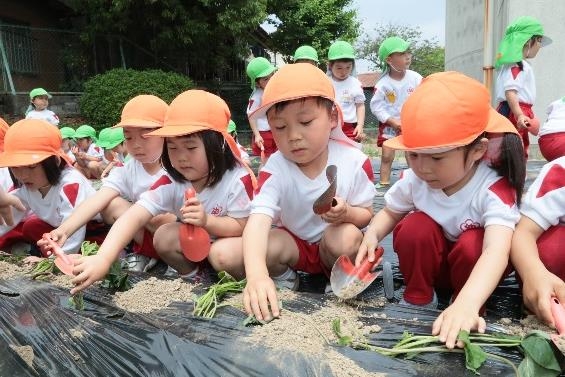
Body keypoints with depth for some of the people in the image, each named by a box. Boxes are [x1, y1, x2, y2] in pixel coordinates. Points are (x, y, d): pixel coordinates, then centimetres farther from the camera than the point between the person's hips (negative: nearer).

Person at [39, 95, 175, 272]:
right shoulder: (125, 171, -2)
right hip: (147, 237, 4)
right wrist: (64, 230, -33)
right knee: (111, 204, -13)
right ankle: (144, 254, -7)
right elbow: (97, 200, -16)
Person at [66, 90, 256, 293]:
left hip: (230, 241, -4)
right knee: (164, 236, -20)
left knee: (224, 255, -34)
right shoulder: (171, 183, -21)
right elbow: (134, 216, -33)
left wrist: (207, 220, -38)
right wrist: (102, 259, -47)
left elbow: (242, 226, -20)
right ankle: (190, 276, 3)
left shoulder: (238, 179, -30)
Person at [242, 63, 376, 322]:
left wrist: (347, 214, -33)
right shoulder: (275, 169, -22)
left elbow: (366, 215, -7)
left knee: (347, 236, -34)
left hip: (334, 244, 0)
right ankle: (283, 278, 5)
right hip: (293, 243, 1)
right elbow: (258, 220, -37)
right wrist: (257, 274, -55)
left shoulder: (354, 161, -19)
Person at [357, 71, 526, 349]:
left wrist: (466, 306, -65)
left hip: (474, 265, -2)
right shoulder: (414, 180, -19)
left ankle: (473, 314, -8)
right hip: (430, 263, 2)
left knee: (473, 243, -35)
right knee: (417, 226, -29)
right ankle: (418, 299, -6)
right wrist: (372, 234, -26)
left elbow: (497, 251, -48)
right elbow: (390, 213, -1)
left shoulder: (495, 190, -32)